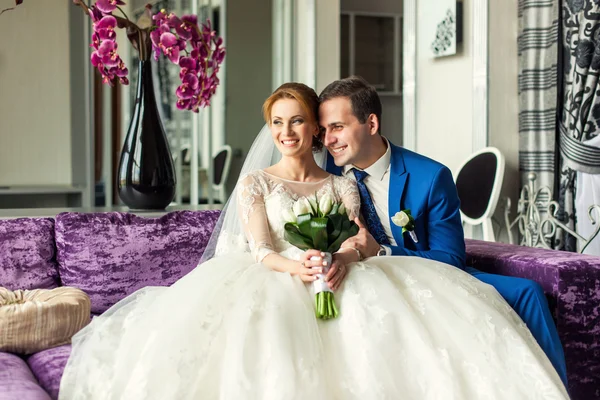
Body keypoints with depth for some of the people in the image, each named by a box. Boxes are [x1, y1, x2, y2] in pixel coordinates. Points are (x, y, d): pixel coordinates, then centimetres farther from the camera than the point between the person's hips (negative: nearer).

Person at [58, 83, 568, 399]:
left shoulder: (343, 186, 20)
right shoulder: (255, 182, 15)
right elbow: (259, 248, 0)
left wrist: (334, 260, -22)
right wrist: (293, 267, -24)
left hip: (336, 284, 2)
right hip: (270, 283, -1)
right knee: (255, 329, -38)